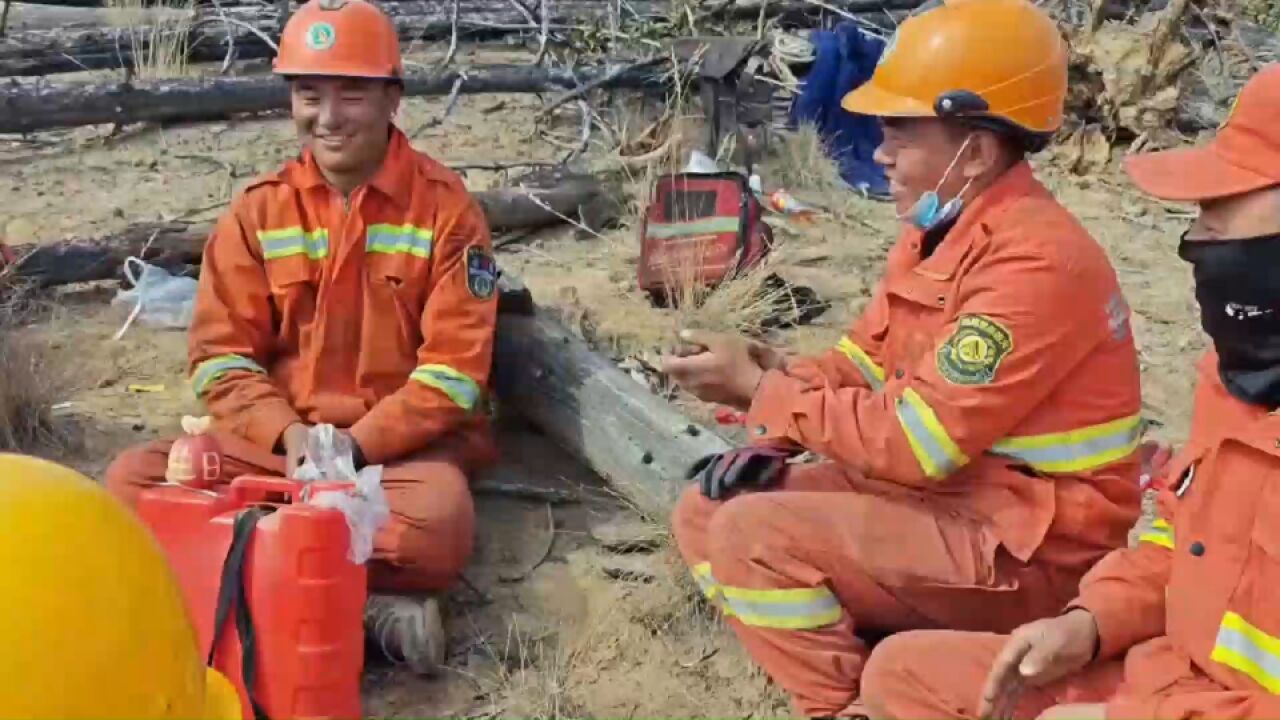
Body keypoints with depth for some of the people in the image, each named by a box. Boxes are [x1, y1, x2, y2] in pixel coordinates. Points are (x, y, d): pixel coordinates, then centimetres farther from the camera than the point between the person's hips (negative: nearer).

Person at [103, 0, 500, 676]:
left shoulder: (446, 206, -5)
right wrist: (287, 433, -15)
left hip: (403, 444, -4)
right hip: (275, 440, 4)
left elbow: (455, 367, -9)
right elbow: (221, 353, 3)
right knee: (132, 481, -21)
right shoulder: (258, 209, 5)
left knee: (436, 523, -38)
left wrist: (359, 444, -19)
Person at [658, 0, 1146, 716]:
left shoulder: (1034, 261, -23)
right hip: (940, 491, 10)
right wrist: (774, 373, -7)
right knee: (707, 511, 5)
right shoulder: (940, 228, 6)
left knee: (753, 537, -23)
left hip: (1028, 548, -9)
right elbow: (863, 365, 12)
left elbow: (914, 442, -25)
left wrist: (761, 389, -17)